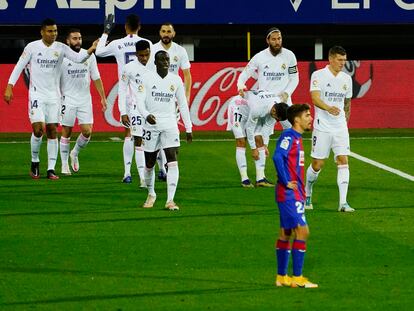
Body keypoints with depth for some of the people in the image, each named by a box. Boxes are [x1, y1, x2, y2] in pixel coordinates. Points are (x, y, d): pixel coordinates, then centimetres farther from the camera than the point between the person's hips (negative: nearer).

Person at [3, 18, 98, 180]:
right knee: (38, 129, -14)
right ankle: (35, 162, 8)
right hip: (36, 94, -3)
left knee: (52, 131, 0)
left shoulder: (61, 48, 2)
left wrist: (91, 49, -27)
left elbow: (78, 58, -9)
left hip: (53, 95, 3)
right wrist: (9, 87, -5)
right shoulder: (32, 47, -3)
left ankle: (51, 169, 3)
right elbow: (19, 66, 1)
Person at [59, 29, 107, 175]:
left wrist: (103, 97, 8)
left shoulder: (89, 56, 5)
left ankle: (75, 153, 24)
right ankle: (64, 164, 12)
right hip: (68, 99, -3)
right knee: (66, 132, 1)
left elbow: (96, 78, 11)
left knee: (87, 131, -4)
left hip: (85, 100, 3)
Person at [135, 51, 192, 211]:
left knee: (172, 161, -14)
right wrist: (146, 115, -28)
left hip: (170, 124, 1)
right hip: (152, 124, -1)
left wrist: (188, 128, 11)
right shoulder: (147, 78, -2)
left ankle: (170, 200, -15)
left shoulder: (176, 80, 6)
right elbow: (140, 100, -7)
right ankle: (151, 194, 32)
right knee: (149, 164, 8)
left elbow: (183, 104, 12)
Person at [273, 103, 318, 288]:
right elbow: (278, 157, -27)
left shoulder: (296, 138, 15)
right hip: (289, 193, -10)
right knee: (302, 231, -11)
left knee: (286, 233, 12)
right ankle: (297, 278, -9)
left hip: (295, 193, 10)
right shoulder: (288, 136, -13)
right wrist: (286, 182, -22)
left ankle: (282, 277, 18)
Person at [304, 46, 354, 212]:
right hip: (322, 128, -4)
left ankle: (343, 203, -12)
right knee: (317, 165, 2)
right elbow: (315, 98, -22)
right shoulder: (318, 75, -8)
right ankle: (307, 195, 27)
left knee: (343, 162, -9)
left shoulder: (347, 78, 9)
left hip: (340, 128, 4)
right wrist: (329, 108, -40)